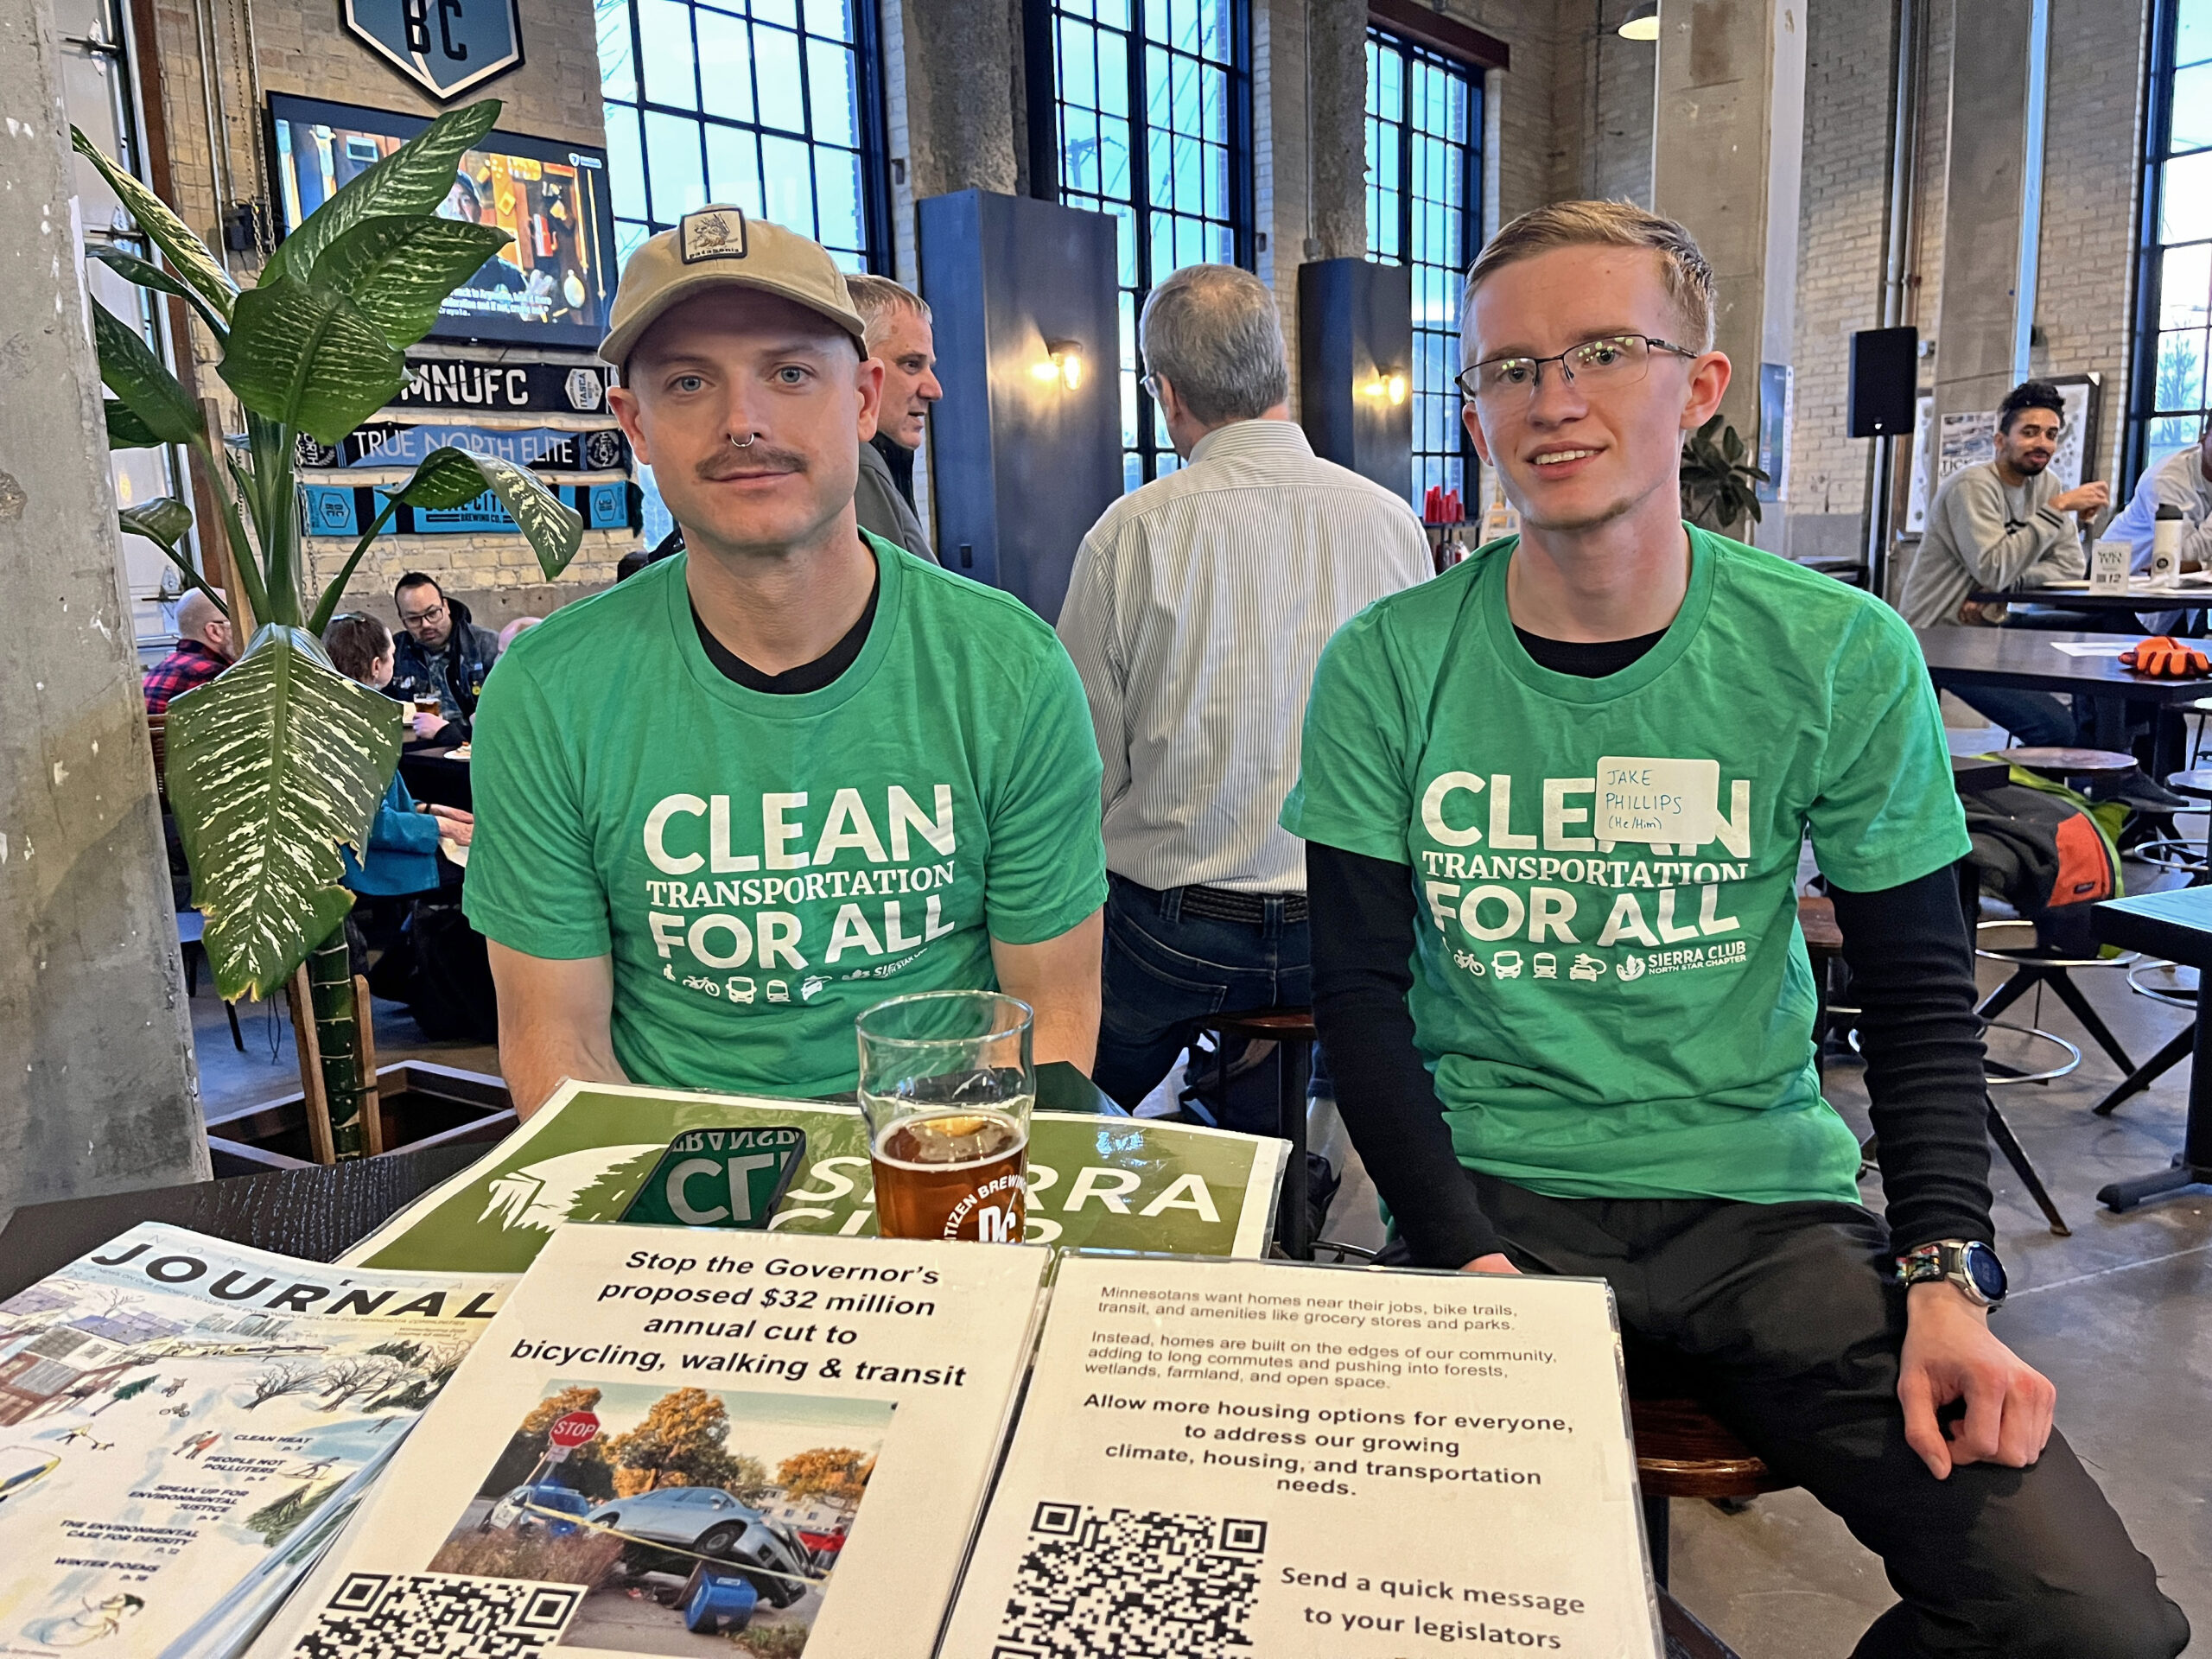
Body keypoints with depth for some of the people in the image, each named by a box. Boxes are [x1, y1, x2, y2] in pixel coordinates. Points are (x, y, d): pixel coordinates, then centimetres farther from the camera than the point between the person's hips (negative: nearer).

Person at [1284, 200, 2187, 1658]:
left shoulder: (1840, 657, -2)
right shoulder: (1387, 668, -4)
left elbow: (1921, 993, 4)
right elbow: (1362, 994, -2)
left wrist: (1946, 1273, -10)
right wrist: (1471, 1260, -14)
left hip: (1767, 1203, 2)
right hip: (1486, 1201, -1)